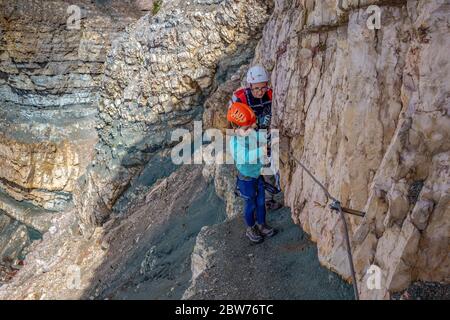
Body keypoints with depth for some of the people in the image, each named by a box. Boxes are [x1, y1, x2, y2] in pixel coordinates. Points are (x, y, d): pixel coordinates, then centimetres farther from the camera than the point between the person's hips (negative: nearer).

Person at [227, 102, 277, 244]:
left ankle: (261, 224, 44)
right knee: (250, 205, 15)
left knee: (261, 202, 21)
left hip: (259, 175, 5)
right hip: (246, 179, -5)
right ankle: (250, 229, 39)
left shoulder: (255, 134, -13)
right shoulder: (234, 142, -29)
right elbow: (246, 157, -45)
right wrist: (263, 149, -55)